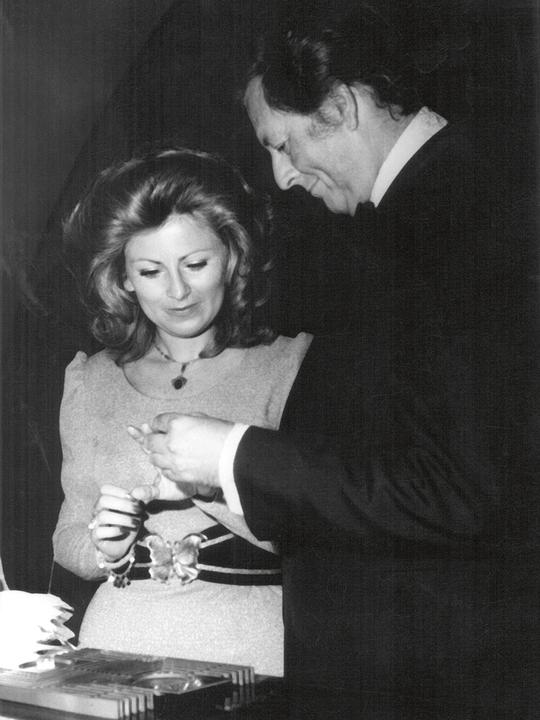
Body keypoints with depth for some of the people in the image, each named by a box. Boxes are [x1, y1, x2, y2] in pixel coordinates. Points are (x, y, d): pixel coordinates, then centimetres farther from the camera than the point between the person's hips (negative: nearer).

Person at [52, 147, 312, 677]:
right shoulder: (91, 381, 12)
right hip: (119, 639, 3)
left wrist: (215, 486, -19)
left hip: (248, 640, -2)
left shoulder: (293, 363, 1)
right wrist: (104, 548, -7)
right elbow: (67, 540, 14)